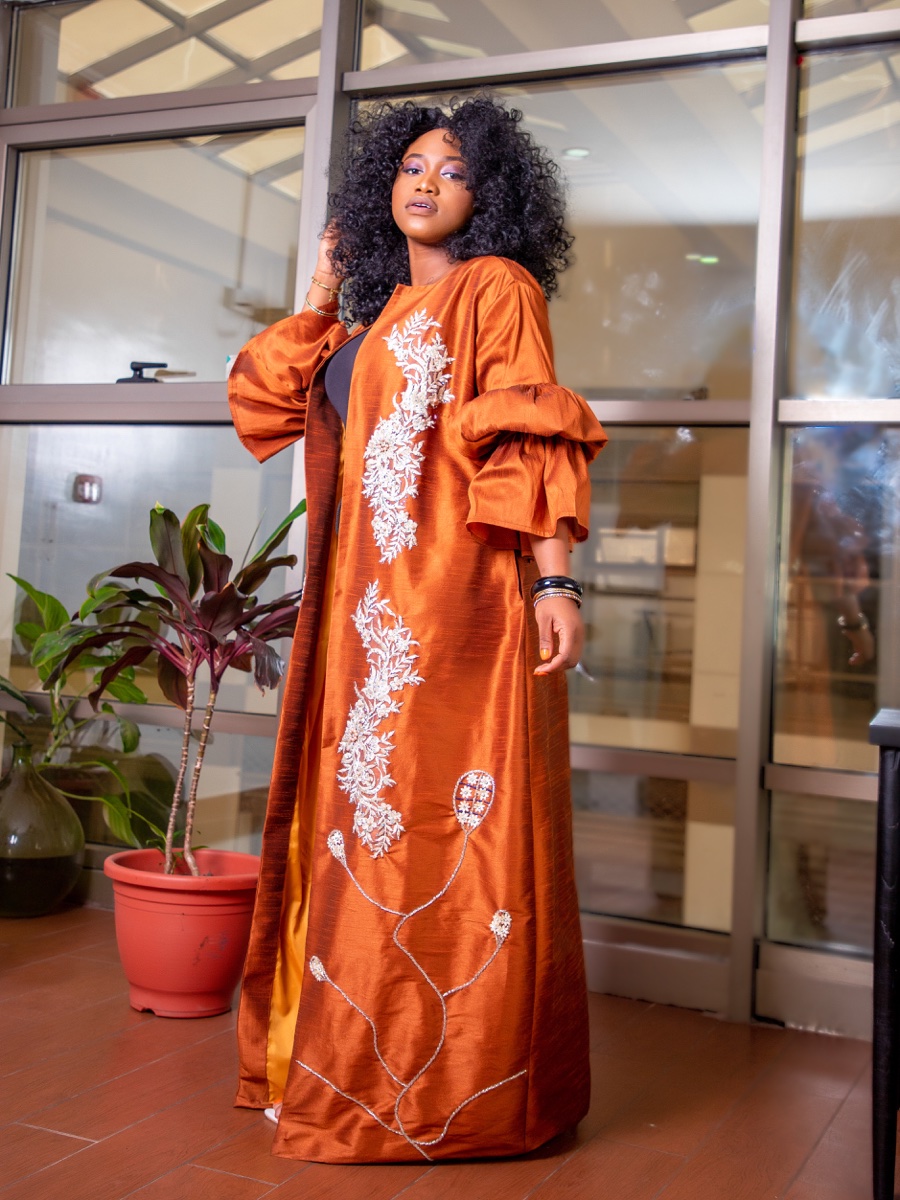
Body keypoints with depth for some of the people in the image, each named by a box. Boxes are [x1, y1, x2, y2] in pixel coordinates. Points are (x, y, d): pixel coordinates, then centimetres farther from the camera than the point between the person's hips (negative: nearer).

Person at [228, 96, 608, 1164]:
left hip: (453, 595, -7)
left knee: (435, 814, -5)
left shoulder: (495, 288, 1)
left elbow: (532, 438, -10)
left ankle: (443, 1083, 8)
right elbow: (267, 407, 25)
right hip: (365, 604, 8)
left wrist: (554, 580, -18)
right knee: (366, 811, 12)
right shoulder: (379, 315, 22)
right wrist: (318, 302, 21)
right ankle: (348, 1058, 26)